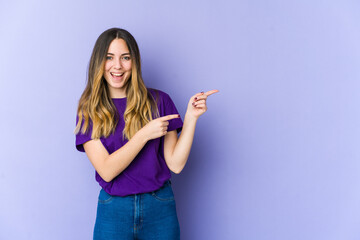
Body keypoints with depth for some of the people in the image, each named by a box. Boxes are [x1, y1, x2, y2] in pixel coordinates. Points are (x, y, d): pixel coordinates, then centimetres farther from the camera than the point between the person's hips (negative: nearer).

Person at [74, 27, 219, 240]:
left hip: (160, 209, 1)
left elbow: (176, 164, -6)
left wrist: (191, 118, -14)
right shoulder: (89, 111, -2)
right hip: (114, 211, 0)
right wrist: (145, 134, -20)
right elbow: (107, 171, -13)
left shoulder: (158, 101, -2)